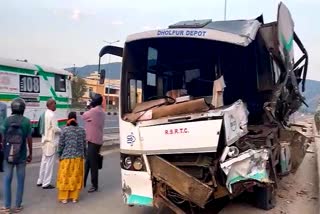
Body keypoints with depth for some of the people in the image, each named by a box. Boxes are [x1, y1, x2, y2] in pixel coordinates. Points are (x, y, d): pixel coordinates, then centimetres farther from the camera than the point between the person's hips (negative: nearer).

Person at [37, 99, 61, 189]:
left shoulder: (44, 114, 10)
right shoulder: (52, 115, -18)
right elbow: (55, 129, -19)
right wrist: (61, 131, -1)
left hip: (45, 140, 9)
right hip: (51, 141, -9)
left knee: (44, 161, 17)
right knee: (49, 162, -2)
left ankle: (40, 181, 26)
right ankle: (46, 183, 3)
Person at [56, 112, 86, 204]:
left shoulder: (65, 130, -8)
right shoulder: (82, 130, 0)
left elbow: (61, 144, -5)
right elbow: (84, 145, 4)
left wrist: (59, 155, 8)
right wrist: (83, 155, 16)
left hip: (66, 157, -2)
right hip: (78, 157, 2)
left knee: (65, 177, 9)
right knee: (76, 177, 11)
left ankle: (64, 198, 16)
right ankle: (74, 197, 18)